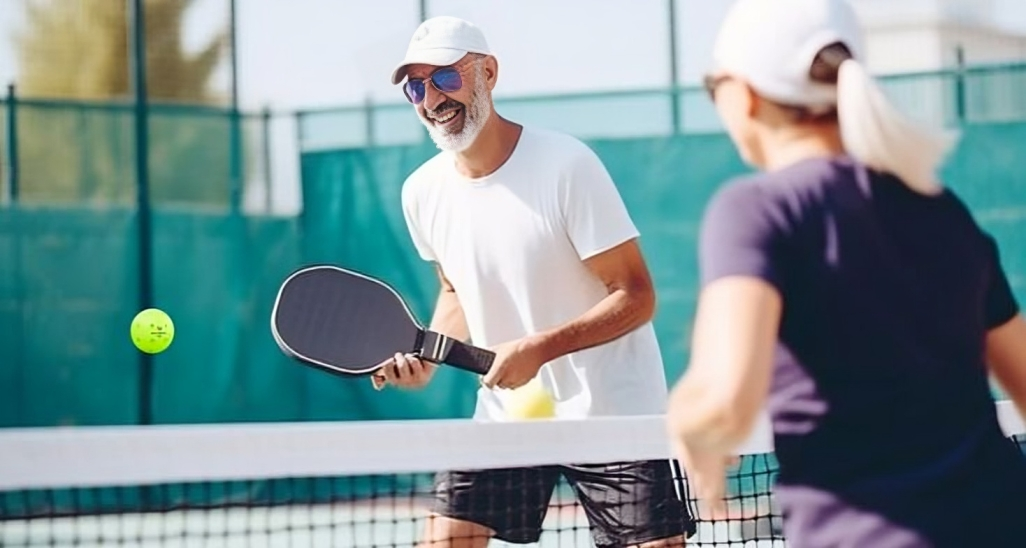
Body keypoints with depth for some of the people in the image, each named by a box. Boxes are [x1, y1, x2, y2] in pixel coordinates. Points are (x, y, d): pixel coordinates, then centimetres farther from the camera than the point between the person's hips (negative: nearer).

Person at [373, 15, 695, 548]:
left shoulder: (566, 165, -17)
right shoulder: (423, 192, 0)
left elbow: (636, 296, -16)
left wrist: (539, 348, -27)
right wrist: (428, 355, 0)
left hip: (612, 412, -5)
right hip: (504, 414, 5)